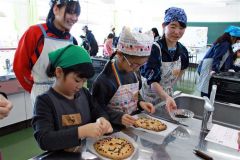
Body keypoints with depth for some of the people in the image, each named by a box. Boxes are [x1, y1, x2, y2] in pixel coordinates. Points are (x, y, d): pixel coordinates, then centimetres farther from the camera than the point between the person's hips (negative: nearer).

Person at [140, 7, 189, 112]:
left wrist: (170, 85, 7)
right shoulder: (154, 49, -23)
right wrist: (167, 98, -44)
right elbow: (152, 81, -29)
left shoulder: (182, 50, -5)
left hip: (167, 94, 6)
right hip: (149, 96, -5)